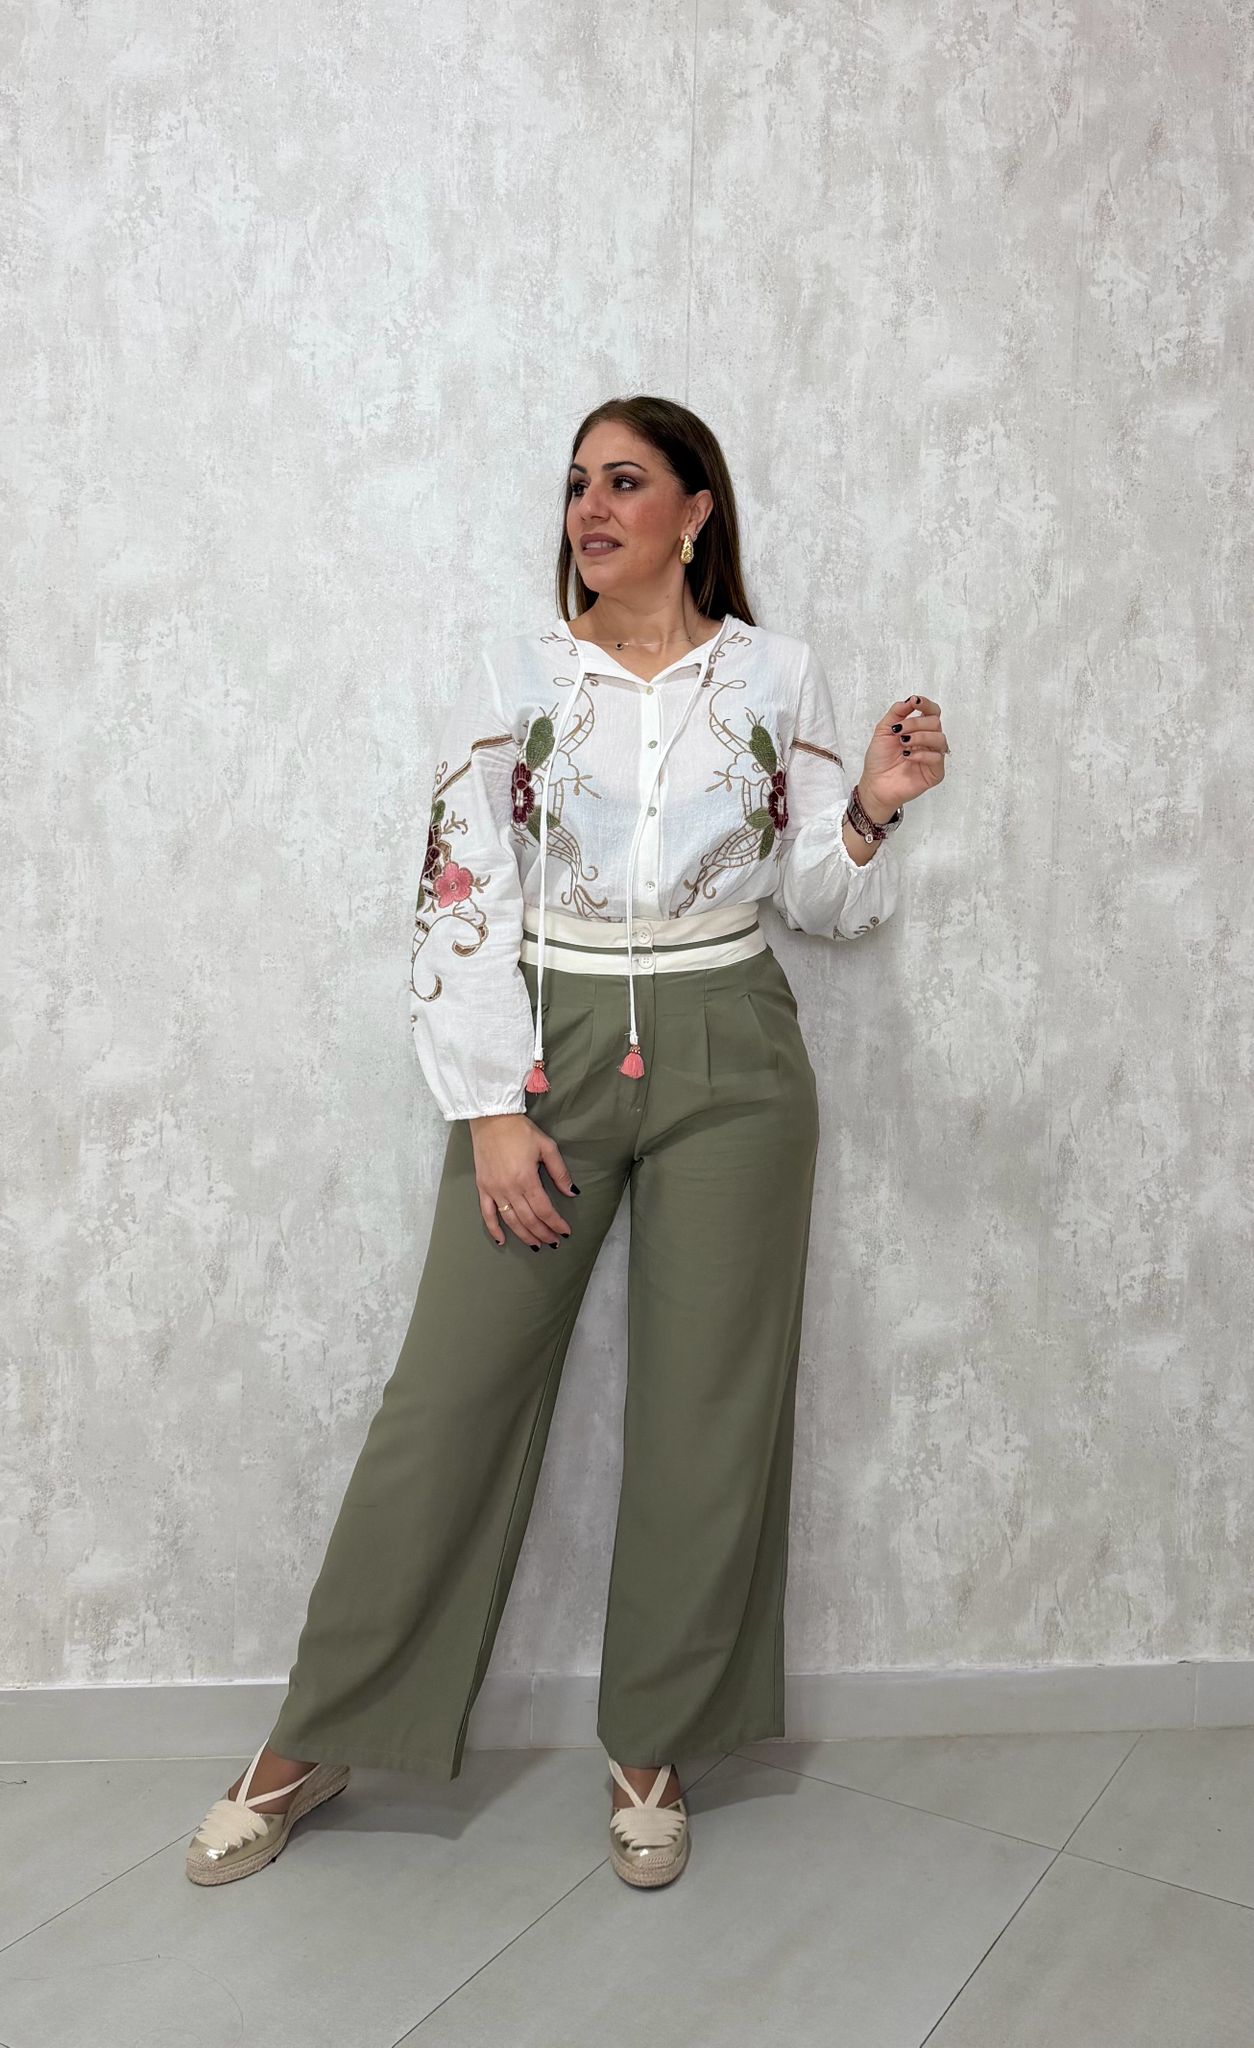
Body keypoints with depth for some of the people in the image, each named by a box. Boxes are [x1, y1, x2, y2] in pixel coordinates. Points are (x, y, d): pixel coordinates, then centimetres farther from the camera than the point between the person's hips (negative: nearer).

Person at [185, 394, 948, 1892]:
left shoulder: (776, 676, 6)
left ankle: (653, 1752, 26)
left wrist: (873, 808, -12)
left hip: (729, 1064, 1)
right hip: (547, 1052, 0)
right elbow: (459, 897, -2)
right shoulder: (514, 672, 4)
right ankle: (313, 1745, 20)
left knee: (707, 1415, 5)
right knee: (449, 1395, 1)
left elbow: (825, 906, 8)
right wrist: (491, 1111, -9)